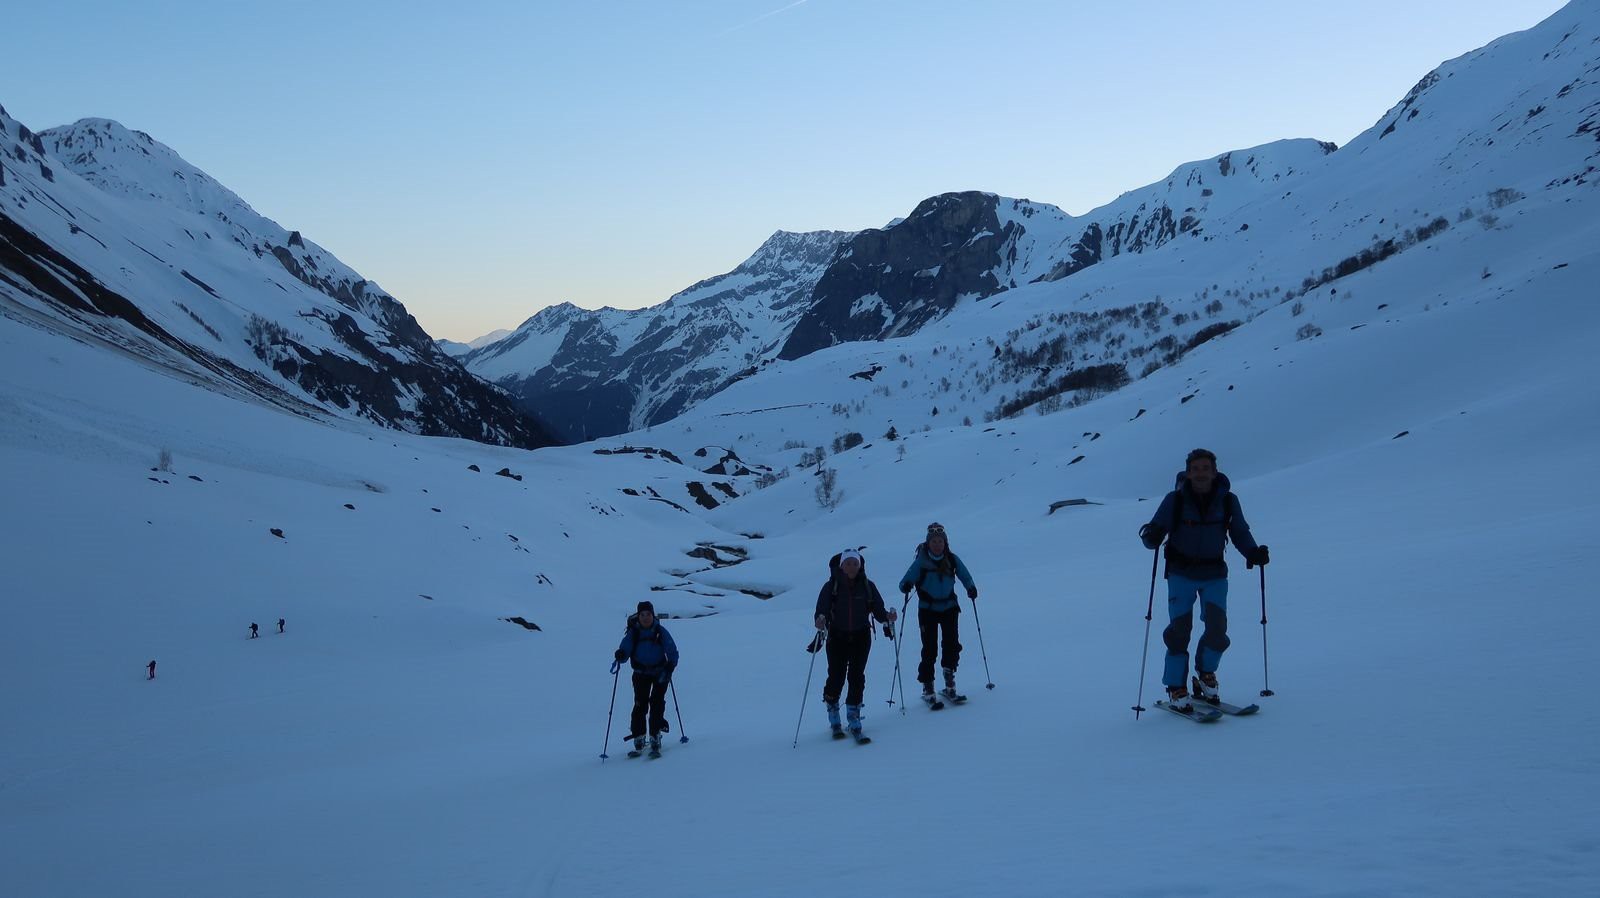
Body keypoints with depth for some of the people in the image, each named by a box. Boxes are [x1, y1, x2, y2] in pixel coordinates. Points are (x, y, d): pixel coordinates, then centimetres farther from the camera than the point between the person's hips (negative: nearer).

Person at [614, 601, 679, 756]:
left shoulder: (661, 632, -6)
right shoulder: (633, 633, -4)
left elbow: (673, 653, -6)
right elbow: (625, 651, -9)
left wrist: (669, 668, -20)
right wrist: (620, 655, -32)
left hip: (660, 672, -1)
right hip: (641, 673, 1)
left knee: (657, 703, -11)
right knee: (640, 704, -11)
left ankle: (655, 738, -7)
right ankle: (638, 738, -4)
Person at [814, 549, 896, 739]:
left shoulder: (867, 586, 1)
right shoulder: (831, 586, -5)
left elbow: (878, 609, 0)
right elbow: (821, 609, -11)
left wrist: (888, 617, -21)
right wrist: (820, 620, -32)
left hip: (861, 638, 1)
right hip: (837, 638, -1)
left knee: (857, 676, -2)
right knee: (836, 676, -4)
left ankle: (854, 717, 9)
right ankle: (834, 720, 14)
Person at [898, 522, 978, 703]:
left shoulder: (952, 560, -1)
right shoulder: (921, 561, -8)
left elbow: (964, 576, 7)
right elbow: (906, 581, -13)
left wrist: (971, 587, -13)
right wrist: (906, 586, -35)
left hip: (949, 607, 2)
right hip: (928, 609, -2)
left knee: (952, 644, -5)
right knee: (930, 649, -6)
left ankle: (949, 680, 13)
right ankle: (927, 688, 2)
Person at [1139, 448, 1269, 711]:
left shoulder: (1228, 501, -5)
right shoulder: (1175, 500, -10)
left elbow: (1240, 533, 4)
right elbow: (1155, 531, -10)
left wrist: (1253, 552, -14)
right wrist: (1151, 536, -34)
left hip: (1214, 574, 2)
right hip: (1181, 573, -2)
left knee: (1217, 630, -8)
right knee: (1179, 630, -7)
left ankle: (1205, 674, 19)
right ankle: (1176, 689, 5)